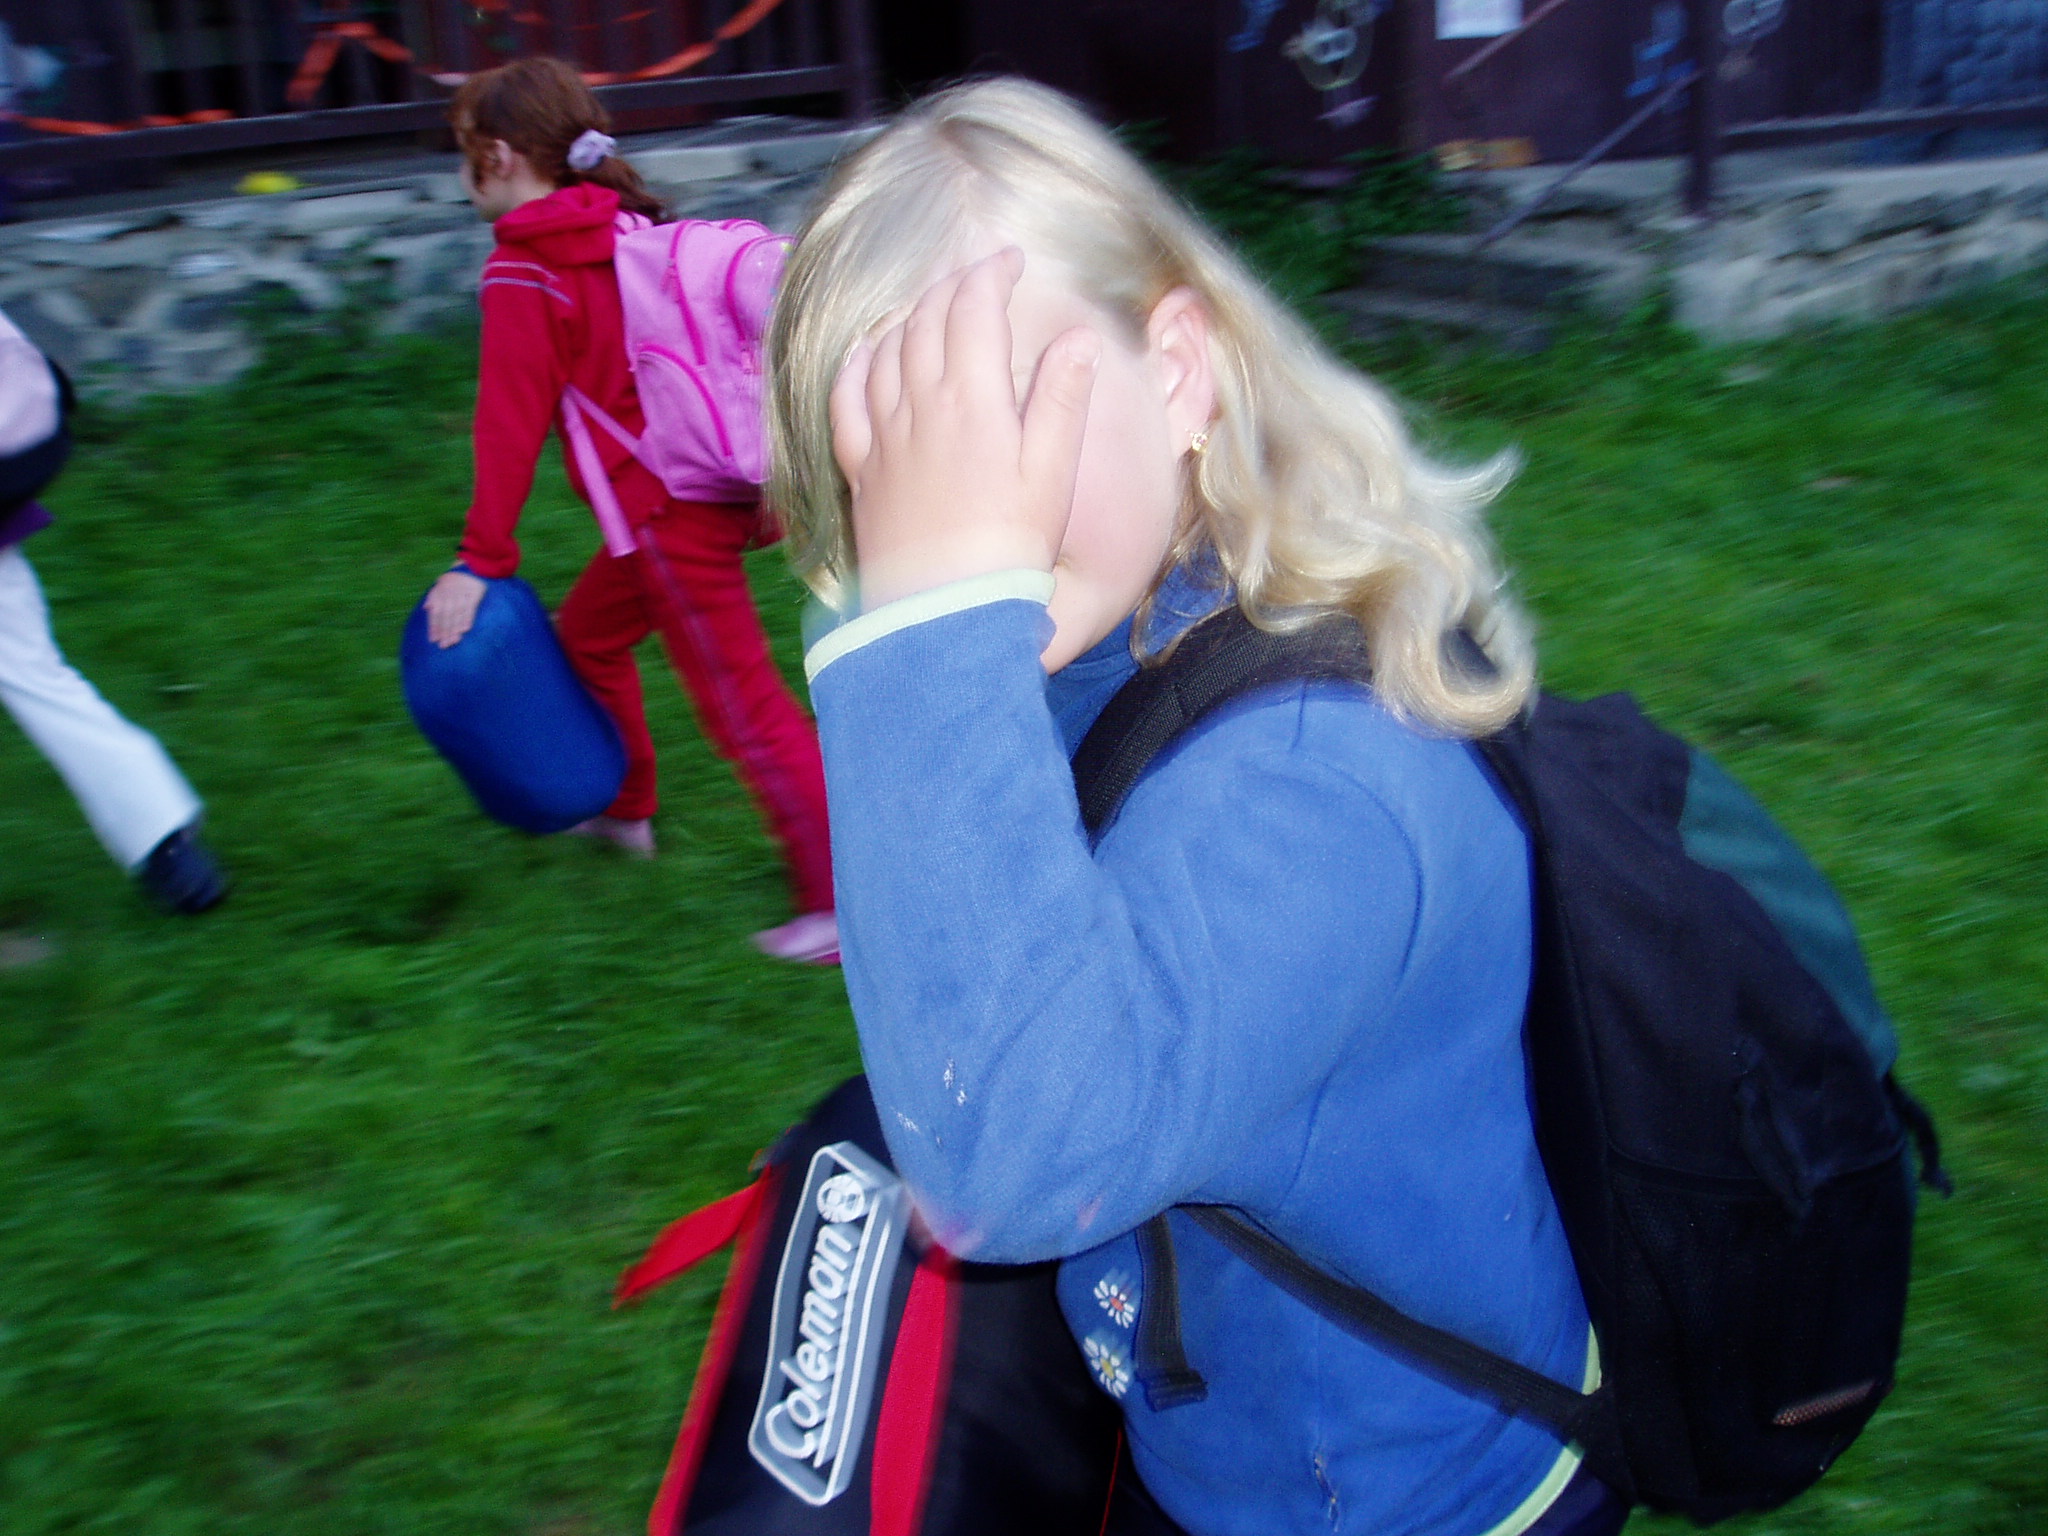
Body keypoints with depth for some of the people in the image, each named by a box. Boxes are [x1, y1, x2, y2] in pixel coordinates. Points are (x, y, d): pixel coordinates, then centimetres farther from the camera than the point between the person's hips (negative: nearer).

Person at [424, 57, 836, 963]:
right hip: (713, 480, 9)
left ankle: (844, 898, -4)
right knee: (586, 632, 26)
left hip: (667, 509, -9)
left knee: (743, 703, -6)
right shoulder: (626, 226, 14)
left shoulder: (522, 272, -9)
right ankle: (625, 810, 41)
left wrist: (480, 563, -10)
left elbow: (510, 425, -13)